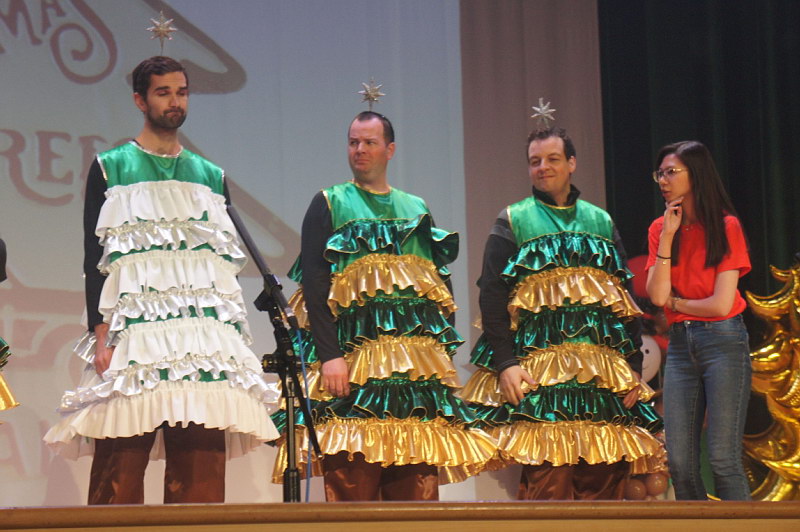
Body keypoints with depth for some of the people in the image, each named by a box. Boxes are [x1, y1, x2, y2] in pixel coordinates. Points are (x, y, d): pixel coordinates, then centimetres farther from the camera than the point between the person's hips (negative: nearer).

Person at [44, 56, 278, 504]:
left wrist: (236, 343, 10)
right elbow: (95, 260, 3)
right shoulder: (111, 169, 10)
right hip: (134, 331, -3)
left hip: (205, 338, 3)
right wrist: (101, 336, -9)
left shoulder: (212, 177, 20)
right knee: (120, 474, -10)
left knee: (202, 478, -3)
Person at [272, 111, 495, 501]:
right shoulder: (328, 204, 9)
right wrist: (329, 355, -14)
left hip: (419, 364, 4)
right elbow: (313, 283, -2)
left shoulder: (416, 210, 21)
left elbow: (440, 283, 21)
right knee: (352, 484, -11)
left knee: (419, 486, -1)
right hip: (352, 355, -4)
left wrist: (443, 353, 8)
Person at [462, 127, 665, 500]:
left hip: (605, 376, 4)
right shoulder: (512, 222, 9)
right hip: (539, 377, -4)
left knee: (606, 482, 1)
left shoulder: (601, 222, 20)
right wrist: (504, 363, -13)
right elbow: (491, 297, 0)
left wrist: (633, 366, 7)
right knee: (546, 482, -13)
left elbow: (627, 298, 18)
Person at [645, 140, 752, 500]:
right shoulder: (660, 228, 9)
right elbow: (657, 296, -5)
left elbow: (721, 304, -11)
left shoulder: (726, 226, -4)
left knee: (723, 459, -9)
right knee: (679, 463, 2)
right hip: (680, 343, 5)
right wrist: (667, 238, -8)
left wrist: (675, 302, 1)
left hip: (723, 341, -5)